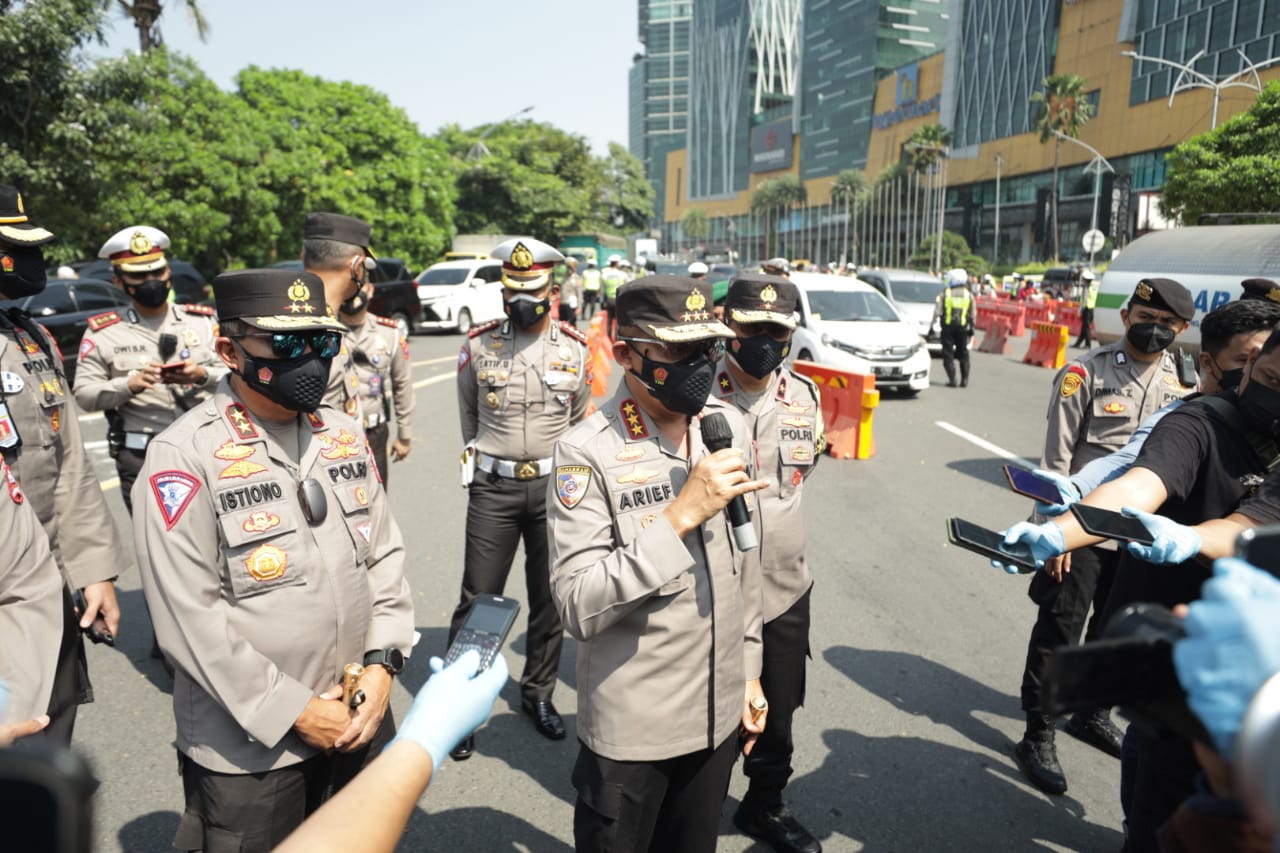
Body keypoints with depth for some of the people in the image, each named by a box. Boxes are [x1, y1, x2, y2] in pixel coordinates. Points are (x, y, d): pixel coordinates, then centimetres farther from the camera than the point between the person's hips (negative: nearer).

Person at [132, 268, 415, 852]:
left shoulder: (344, 434, 3)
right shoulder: (184, 456, -16)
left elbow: (385, 554, 5)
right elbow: (189, 620, -18)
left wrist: (382, 663, -6)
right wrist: (295, 712, -16)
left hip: (360, 717, 6)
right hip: (248, 747, -5)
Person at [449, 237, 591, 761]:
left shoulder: (575, 349, 1)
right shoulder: (479, 345, -1)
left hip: (554, 486, 1)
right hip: (493, 487, -1)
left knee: (550, 598, 11)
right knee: (478, 598, 2)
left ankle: (538, 693, 30)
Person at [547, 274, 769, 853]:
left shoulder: (728, 426, -1)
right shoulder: (587, 452, -18)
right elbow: (577, 608, -25)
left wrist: (748, 669, 13)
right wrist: (682, 513, -29)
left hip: (720, 713, 5)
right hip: (629, 730, -4)